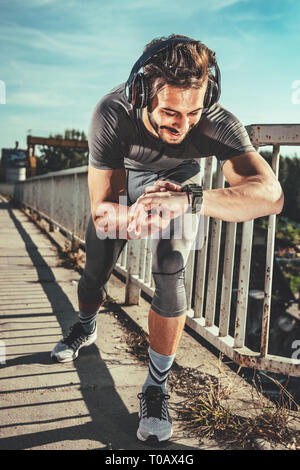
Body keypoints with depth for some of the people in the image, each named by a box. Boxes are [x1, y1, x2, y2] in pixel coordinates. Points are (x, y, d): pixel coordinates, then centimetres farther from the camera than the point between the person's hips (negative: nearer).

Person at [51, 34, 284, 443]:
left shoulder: (216, 124, -39)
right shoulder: (112, 115, -38)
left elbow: (271, 194, -53)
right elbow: (104, 216, -34)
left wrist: (187, 201, -66)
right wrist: (135, 212, -56)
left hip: (179, 178, -1)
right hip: (123, 176, 1)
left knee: (170, 271, -21)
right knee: (95, 271, 7)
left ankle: (157, 388, -3)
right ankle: (86, 328, 44)